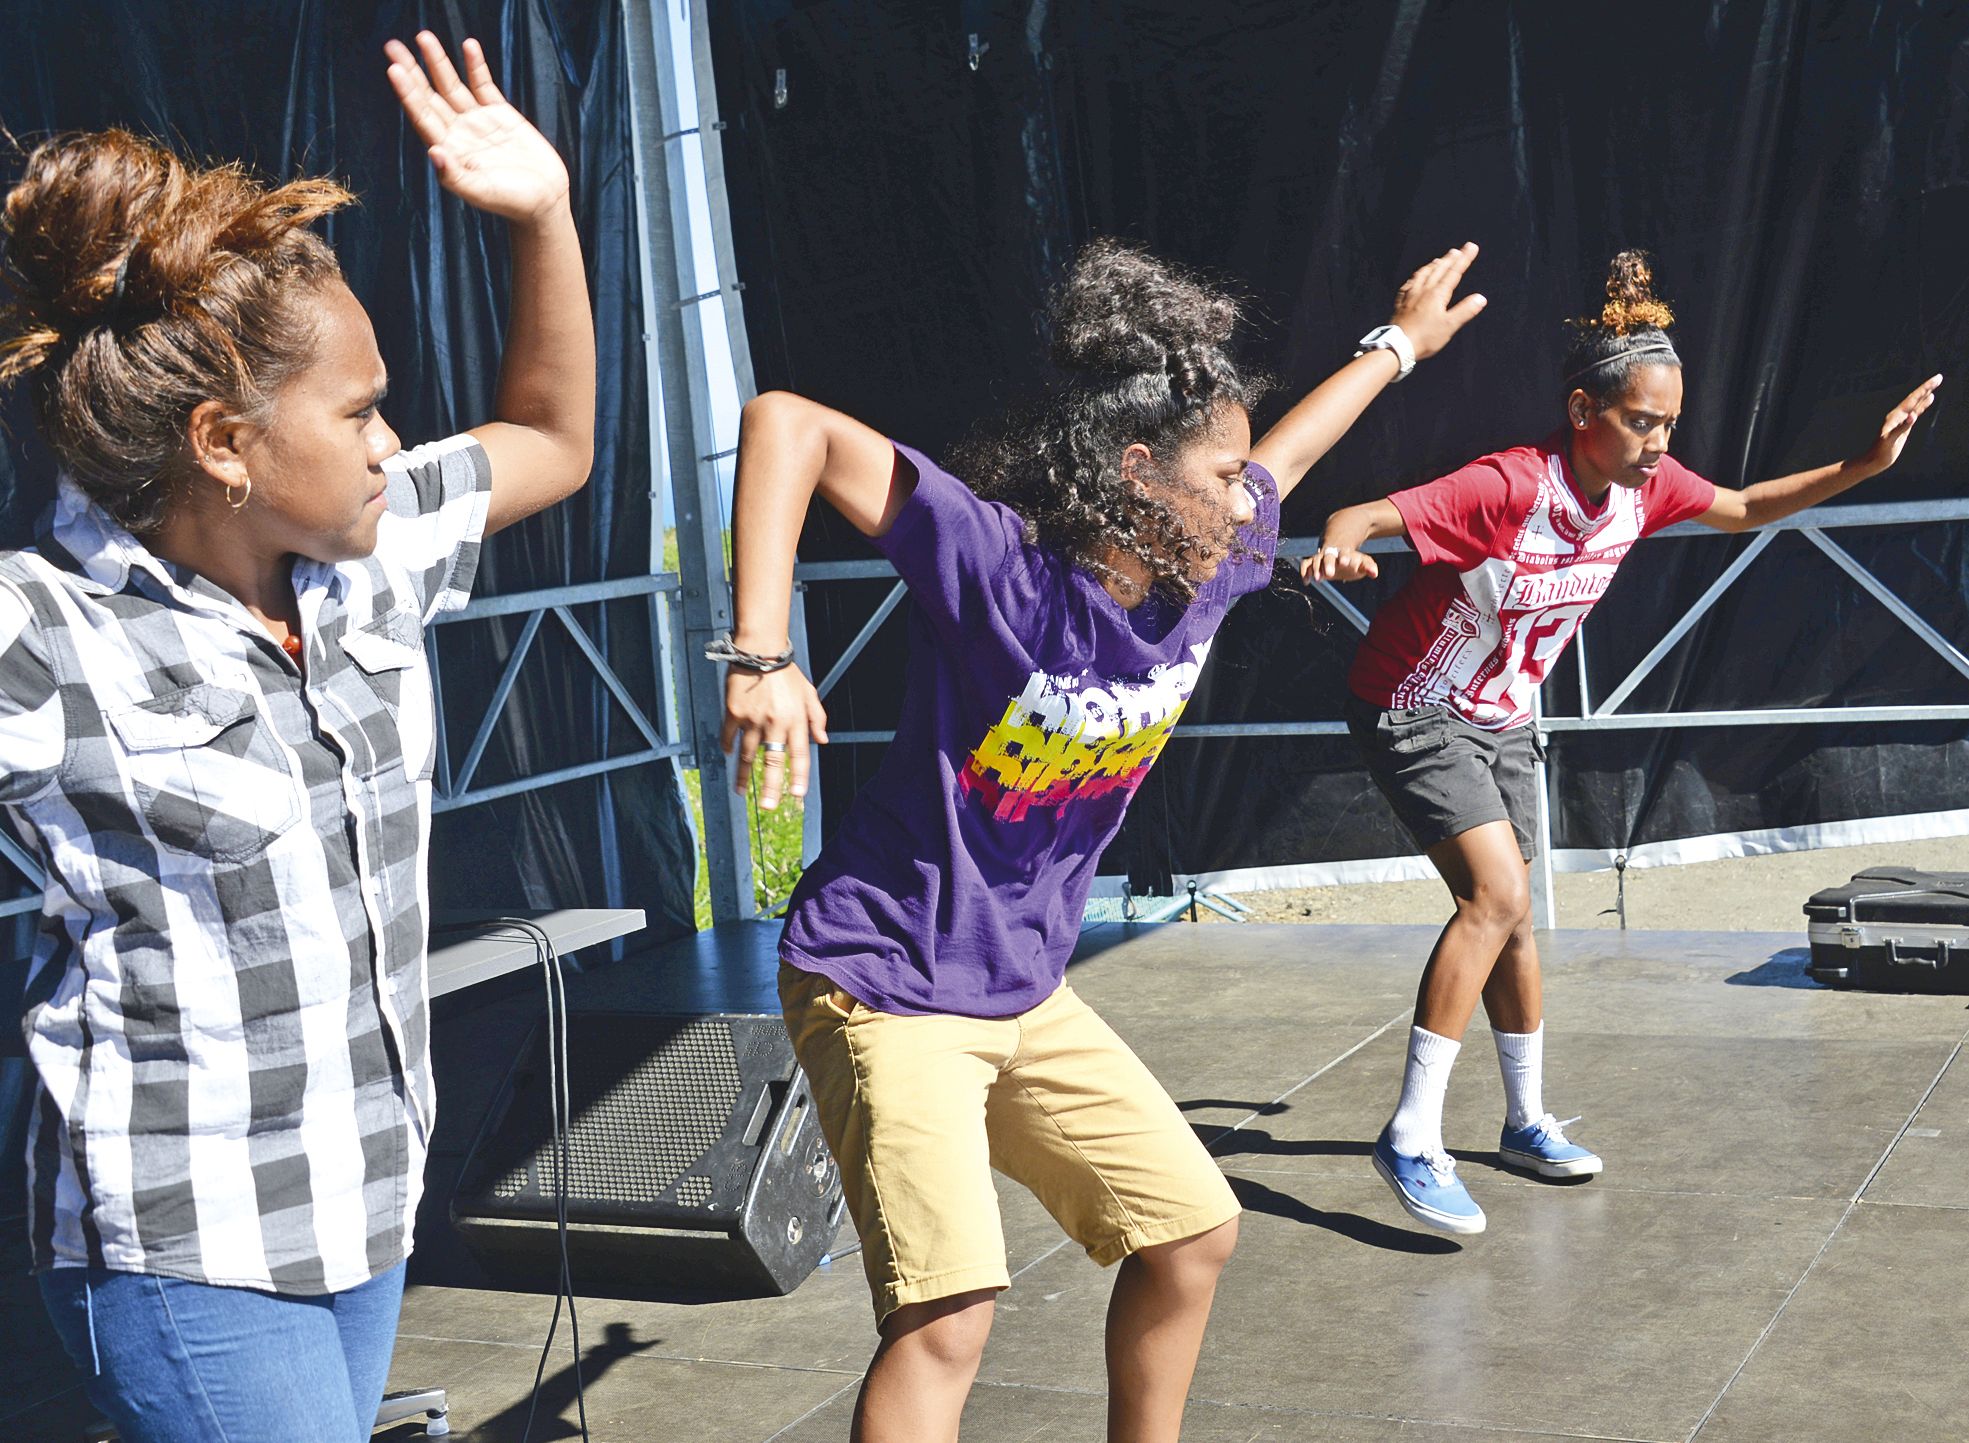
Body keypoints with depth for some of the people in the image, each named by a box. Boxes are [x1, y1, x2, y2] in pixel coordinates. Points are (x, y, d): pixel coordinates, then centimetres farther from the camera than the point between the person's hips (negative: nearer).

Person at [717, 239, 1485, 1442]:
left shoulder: (1202, 577, -3)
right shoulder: (998, 560, -24)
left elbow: (1285, 452, 20)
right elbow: (786, 422, -29)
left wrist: (1399, 344, 35)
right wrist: (761, 657, -37)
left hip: (1027, 993, 8)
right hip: (889, 986, -8)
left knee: (1195, 1228, 15)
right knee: (950, 1312, -19)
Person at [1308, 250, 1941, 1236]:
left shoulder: (1646, 484, -8)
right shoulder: (1511, 487, -30)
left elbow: (1745, 509, 10)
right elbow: (1364, 515, -37)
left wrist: (1862, 467, 0)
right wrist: (1340, 548, -61)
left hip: (1502, 718, 8)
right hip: (1414, 712, -8)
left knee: (1508, 916, 15)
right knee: (1498, 896, -22)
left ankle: (1528, 1124, 32)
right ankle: (1411, 1139, -18)